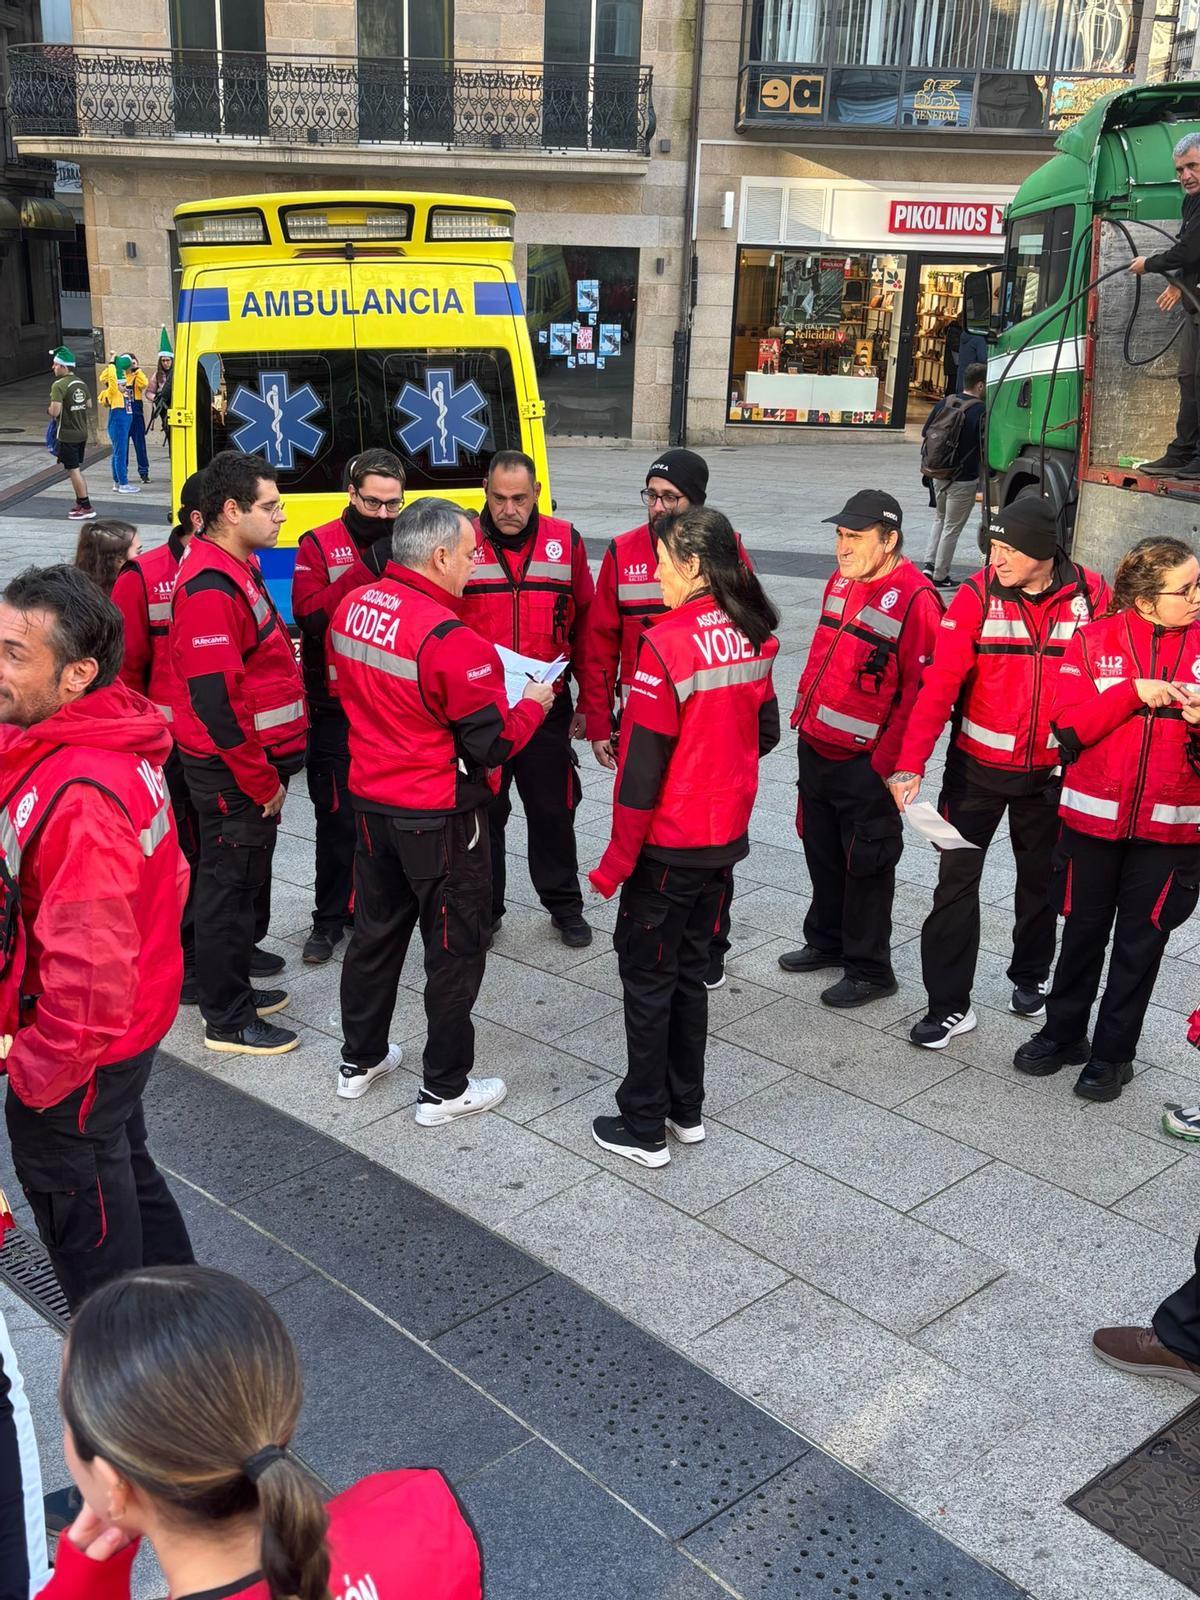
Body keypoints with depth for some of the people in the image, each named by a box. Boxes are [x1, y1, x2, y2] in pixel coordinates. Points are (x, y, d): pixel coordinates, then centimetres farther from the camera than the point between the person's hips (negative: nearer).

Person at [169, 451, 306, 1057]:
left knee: (246, 876, 19)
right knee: (228, 884, 1)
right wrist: (261, 781, -18)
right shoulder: (211, 589, -22)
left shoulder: (237, 567, 12)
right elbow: (215, 700, -25)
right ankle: (228, 1020, 13)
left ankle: (234, 984, 34)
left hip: (253, 763, 10)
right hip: (232, 772, -10)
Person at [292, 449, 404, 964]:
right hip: (337, 709, -2)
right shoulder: (319, 545, -2)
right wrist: (366, 569, -21)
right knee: (338, 817, 3)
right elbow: (308, 615, -18)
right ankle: (330, 919, 16)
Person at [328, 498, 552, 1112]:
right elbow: (493, 743, -20)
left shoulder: (352, 607, -2)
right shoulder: (450, 640, -25)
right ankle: (445, 1089, 19)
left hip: (371, 803, 7)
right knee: (455, 951, 8)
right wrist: (533, 703, -3)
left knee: (376, 931, 21)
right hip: (440, 820, -7)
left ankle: (359, 1061, 36)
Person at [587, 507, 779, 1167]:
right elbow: (765, 733, 11)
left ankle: (644, 1128, 18)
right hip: (725, 838, 7)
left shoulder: (667, 645, -21)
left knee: (648, 981, 7)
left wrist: (616, 860, -12)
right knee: (689, 972, 19)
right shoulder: (750, 638, 0)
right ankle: (686, 1110, 30)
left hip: (668, 847, -7)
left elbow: (642, 767, -20)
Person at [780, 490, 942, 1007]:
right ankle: (826, 940, 39)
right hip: (816, 748, 8)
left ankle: (868, 969, 19)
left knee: (865, 864, 4)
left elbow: (923, 691, -19)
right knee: (822, 852, 20)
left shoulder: (914, 599, -18)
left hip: (866, 764, -8)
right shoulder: (840, 582, 9)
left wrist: (892, 763, -18)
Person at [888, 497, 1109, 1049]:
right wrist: (911, 762, -27)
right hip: (977, 766, -1)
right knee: (956, 880, -2)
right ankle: (949, 1004, 9)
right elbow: (939, 682, -19)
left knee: (1041, 878, 18)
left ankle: (1031, 977, 40)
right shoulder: (977, 595, -13)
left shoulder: (1090, 595, -8)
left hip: (1052, 770, 2)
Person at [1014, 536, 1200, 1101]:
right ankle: (1063, 1032, 31)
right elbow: (1069, 724, -12)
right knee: (1083, 929, 14)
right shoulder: (1094, 640, -3)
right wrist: (1133, 693, -21)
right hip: (1094, 816, 0)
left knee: (1141, 939, 9)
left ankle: (1113, 1052, 23)